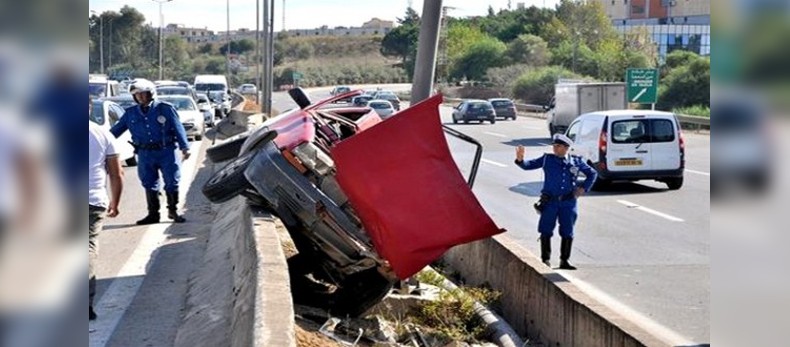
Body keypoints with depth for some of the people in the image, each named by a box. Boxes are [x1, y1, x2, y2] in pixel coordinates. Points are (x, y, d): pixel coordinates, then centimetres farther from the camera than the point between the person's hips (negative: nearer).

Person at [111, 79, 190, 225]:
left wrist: (184, 147, -7)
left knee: (172, 182, 0)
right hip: (145, 154, 3)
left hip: (166, 151, -3)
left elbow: (178, 128, -2)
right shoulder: (130, 113, 9)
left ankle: (173, 210, 17)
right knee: (150, 185, 7)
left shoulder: (165, 109, -1)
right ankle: (153, 214, 17)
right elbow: (116, 130, 12)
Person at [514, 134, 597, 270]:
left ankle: (564, 261, 17)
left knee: (567, 233, 5)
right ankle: (545, 260, 9)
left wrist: (584, 188, 8)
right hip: (550, 201, -1)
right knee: (546, 231, -2)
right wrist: (520, 160, -23)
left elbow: (592, 174, 19)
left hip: (568, 202, 1)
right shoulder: (547, 159, 4)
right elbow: (528, 165, -2)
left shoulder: (576, 161, 7)